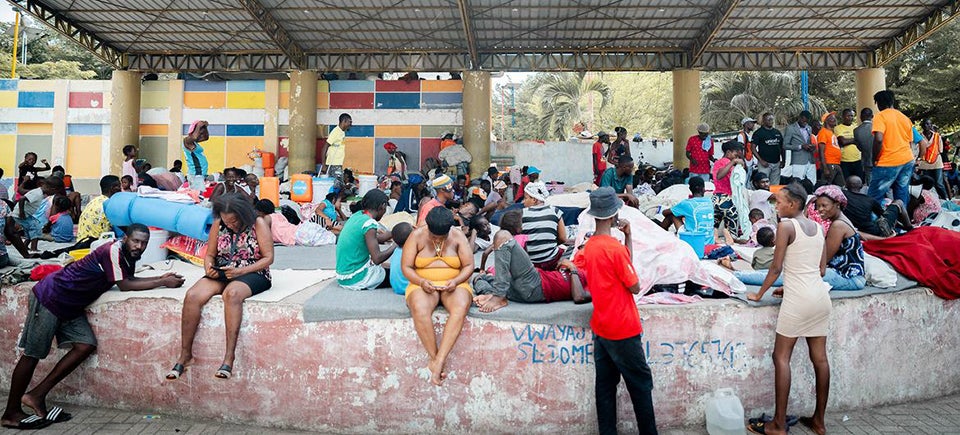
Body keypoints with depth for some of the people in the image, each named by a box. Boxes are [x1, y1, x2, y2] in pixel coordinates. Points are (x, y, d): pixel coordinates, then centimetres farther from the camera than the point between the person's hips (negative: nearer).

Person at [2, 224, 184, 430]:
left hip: (70, 306, 9)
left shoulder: (129, 255, 2)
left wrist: (160, 278, 1)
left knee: (86, 346, 0)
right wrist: (163, 283, -19)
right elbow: (125, 286, -22)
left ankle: (36, 396, 9)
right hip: (49, 296, -9)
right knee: (33, 353, -1)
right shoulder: (113, 251, -24)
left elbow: (131, 279, 13)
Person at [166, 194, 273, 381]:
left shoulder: (258, 224, -6)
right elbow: (209, 254, 14)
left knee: (232, 293, -39)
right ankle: (185, 354, -14)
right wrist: (208, 269, -10)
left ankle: (229, 355, -38)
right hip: (221, 273, 5)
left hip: (253, 274, -5)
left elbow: (268, 258, -8)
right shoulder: (218, 224, 7)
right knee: (192, 296, -24)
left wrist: (240, 271, -19)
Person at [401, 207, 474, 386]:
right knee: (419, 309, -37)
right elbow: (406, 267, -1)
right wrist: (422, 282, -20)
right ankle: (435, 358, -26)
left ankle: (438, 361, -38)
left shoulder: (458, 236, 1)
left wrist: (455, 281, -18)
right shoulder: (417, 236, -1)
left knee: (461, 307, -36)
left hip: (454, 285, 1)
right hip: (423, 285, 0)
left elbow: (469, 266, 1)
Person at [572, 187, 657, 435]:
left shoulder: (588, 247, 2)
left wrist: (627, 238, 6)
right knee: (641, 384, 8)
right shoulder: (615, 248, -21)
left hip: (601, 328, 7)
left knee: (605, 386, 12)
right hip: (623, 330, -7)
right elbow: (635, 287, -11)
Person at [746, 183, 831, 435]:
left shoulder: (786, 226, -8)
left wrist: (759, 294, 1)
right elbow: (822, 268, 15)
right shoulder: (818, 227, 12)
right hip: (821, 296, 7)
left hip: (798, 300, -7)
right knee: (819, 358, 10)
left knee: (781, 357, -2)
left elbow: (776, 267, -10)